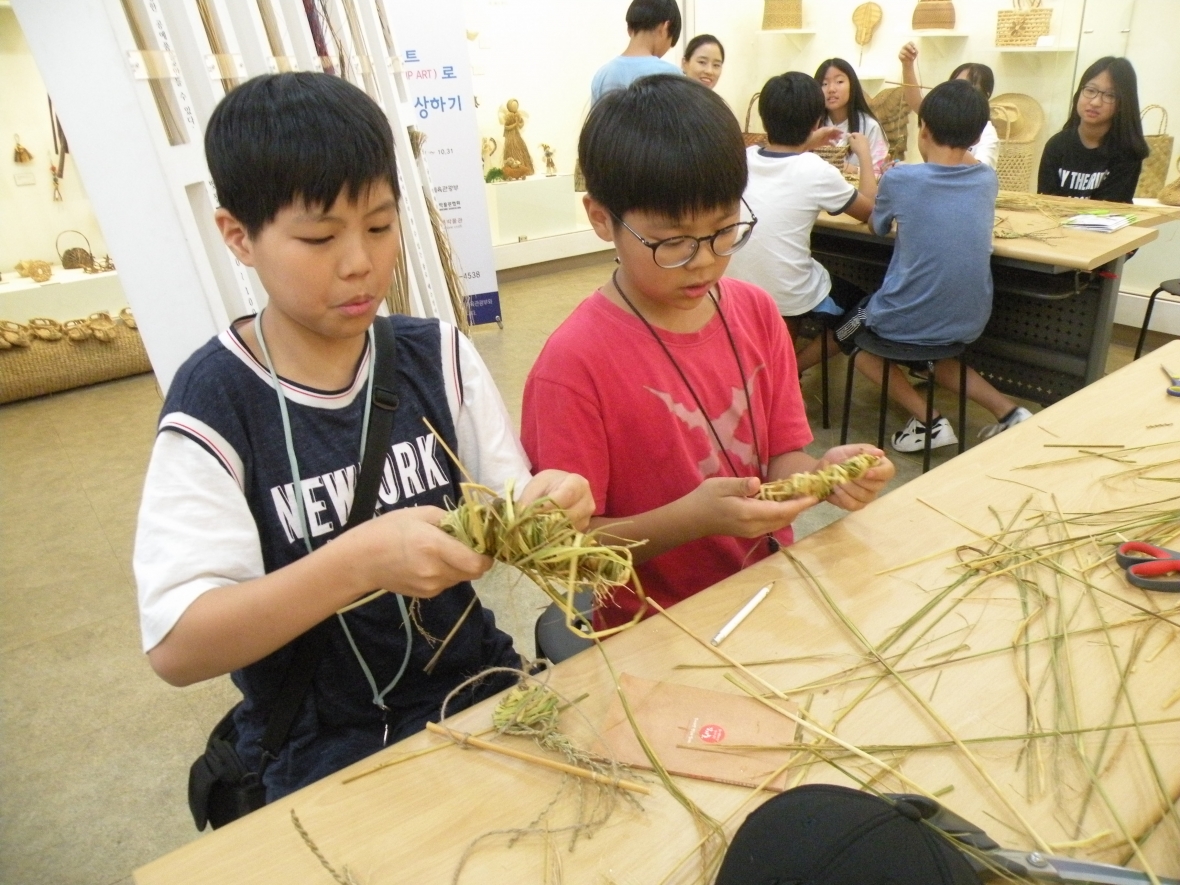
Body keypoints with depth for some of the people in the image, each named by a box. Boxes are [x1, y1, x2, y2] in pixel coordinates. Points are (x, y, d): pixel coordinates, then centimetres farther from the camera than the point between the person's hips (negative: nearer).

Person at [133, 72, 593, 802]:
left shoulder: (440, 358, -3)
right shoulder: (215, 404, -13)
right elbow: (174, 648, -17)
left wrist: (543, 510, -22)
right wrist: (358, 562, -32)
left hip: (476, 685, 4)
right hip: (323, 753, -3)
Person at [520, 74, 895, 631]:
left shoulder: (756, 312, 0)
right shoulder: (574, 364, -18)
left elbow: (780, 460, 6)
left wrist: (823, 474, -15)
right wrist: (692, 519, -26)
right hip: (655, 629, -5)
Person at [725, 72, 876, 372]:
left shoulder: (744, 158, -1)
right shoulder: (817, 171, -14)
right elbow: (869, 210, 5)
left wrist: (808, 145, 25)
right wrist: (864, 154, 16)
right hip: (787, 300, -5)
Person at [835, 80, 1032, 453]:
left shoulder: (901, 179, -12)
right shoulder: (987, 179, 2)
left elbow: (876, 227, 10)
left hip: (909, 321, -5)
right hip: (969, 323, 6)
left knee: (848, 332, 24)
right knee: (932, 354, 37)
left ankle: (927, 419, 9)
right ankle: (1007, 410, 17)